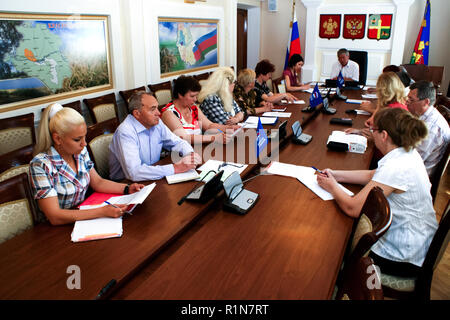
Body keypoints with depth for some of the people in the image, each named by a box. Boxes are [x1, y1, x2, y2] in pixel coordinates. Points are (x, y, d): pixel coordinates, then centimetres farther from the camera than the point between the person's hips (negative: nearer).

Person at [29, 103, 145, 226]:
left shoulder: (80, 152, -2)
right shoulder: (41, 165, -21)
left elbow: (98, 182, 9)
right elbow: (55, 217, -26)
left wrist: (127, 188, -8)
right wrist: (103, 211, -32)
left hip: (83, 218, 6)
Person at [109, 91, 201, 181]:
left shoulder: (156, 123, 1)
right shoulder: (125, 132, -22)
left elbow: (177, 142, 12)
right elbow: (134, 172, -33)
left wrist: (190, 154, -12)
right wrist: (175, 168, -32)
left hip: (154, 178, 7)